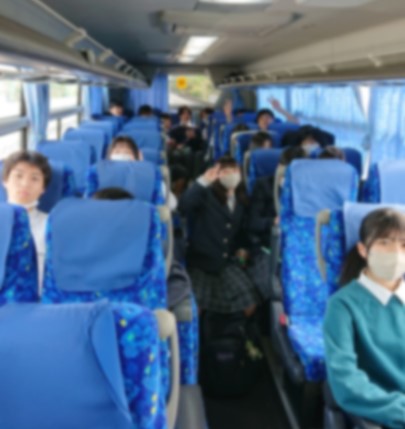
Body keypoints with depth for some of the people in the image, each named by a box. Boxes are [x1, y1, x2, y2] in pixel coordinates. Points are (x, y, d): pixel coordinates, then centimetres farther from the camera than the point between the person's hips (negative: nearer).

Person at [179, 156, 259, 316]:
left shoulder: (241, 200, 10)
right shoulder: (206, 195, -7)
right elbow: (184, 206, -28)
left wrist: (242, 248, 5)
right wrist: (203, 182, -33)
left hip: (227, 261, 4)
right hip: (201, 261, -4)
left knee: (249, 302, -11)